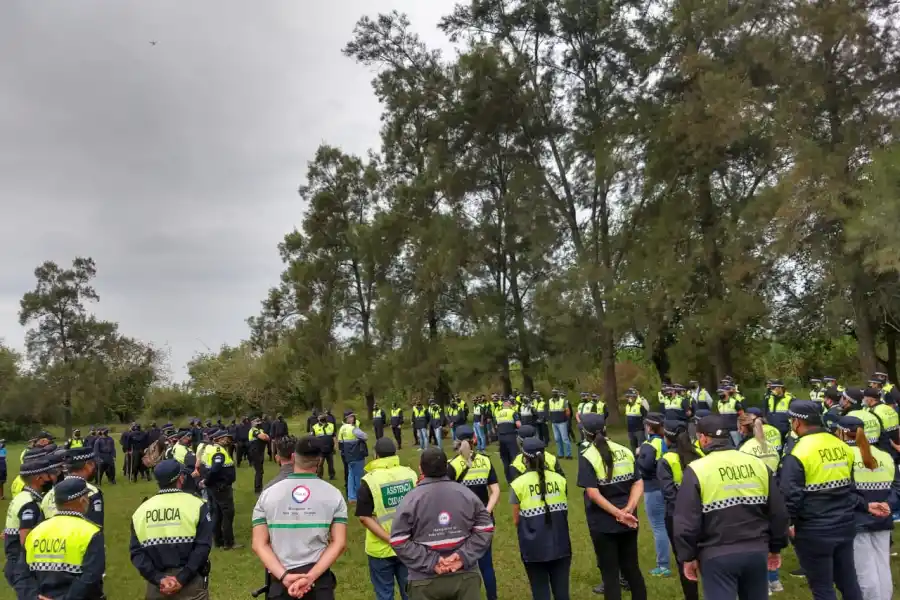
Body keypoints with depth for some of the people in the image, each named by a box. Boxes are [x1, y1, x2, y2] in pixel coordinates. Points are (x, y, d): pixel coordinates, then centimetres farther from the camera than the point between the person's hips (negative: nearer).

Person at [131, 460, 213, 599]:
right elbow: (203, 546, -15)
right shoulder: (196, 505, -7)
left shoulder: (141, 510, 3)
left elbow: (136, 552, -4)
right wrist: (182, 579, -14)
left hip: (156, 585, 3)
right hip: (191, 583, -2)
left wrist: (158, 579, -9)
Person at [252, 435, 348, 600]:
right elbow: (339, 543, -10)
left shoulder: (267, 494, 0)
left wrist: (284, 576, -11)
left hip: (280, 579, 1)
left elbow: (259, 544, -5)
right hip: (319, 579, -1)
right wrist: (311, 577, -13)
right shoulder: (333, 495, -3)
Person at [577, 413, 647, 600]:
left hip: (603, 523, -4)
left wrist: (618, 514, -18)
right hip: (628, 522, 4)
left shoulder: (587, 457, -13)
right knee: (632, 567, 18)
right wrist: (628, 510, -12)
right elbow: (639, 483, -4)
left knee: (610, 573, 9)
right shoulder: (625, 451, 2)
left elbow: (593, 493, -20)